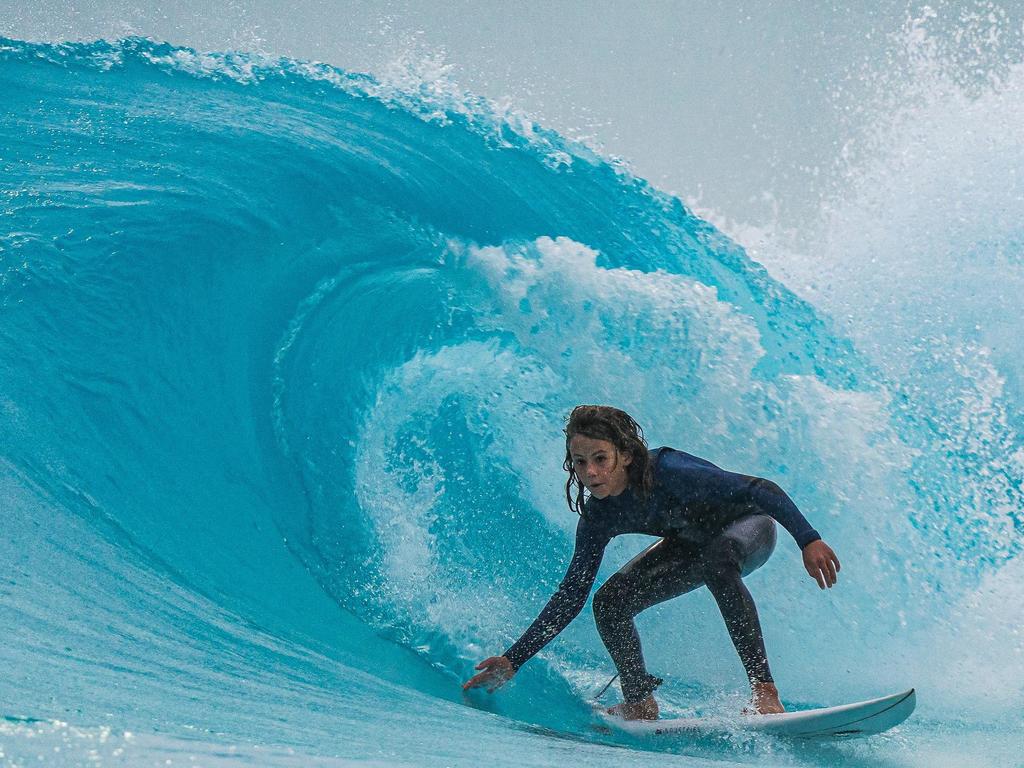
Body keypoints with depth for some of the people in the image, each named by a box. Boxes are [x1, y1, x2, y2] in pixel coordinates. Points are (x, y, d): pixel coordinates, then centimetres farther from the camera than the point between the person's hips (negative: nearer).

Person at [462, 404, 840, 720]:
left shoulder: (667, 471, -37)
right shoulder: (597, 518, -18)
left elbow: (762, 490, -34)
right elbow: (571, 596, -11)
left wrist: (809, 540, -43)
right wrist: (512, 660, -14)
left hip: (749, 525, -6)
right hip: (692, 543, 6)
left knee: (716, 558, -40)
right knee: (609, 602, -11)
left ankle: (765, 693, -37)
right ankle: (640, 705, 11)